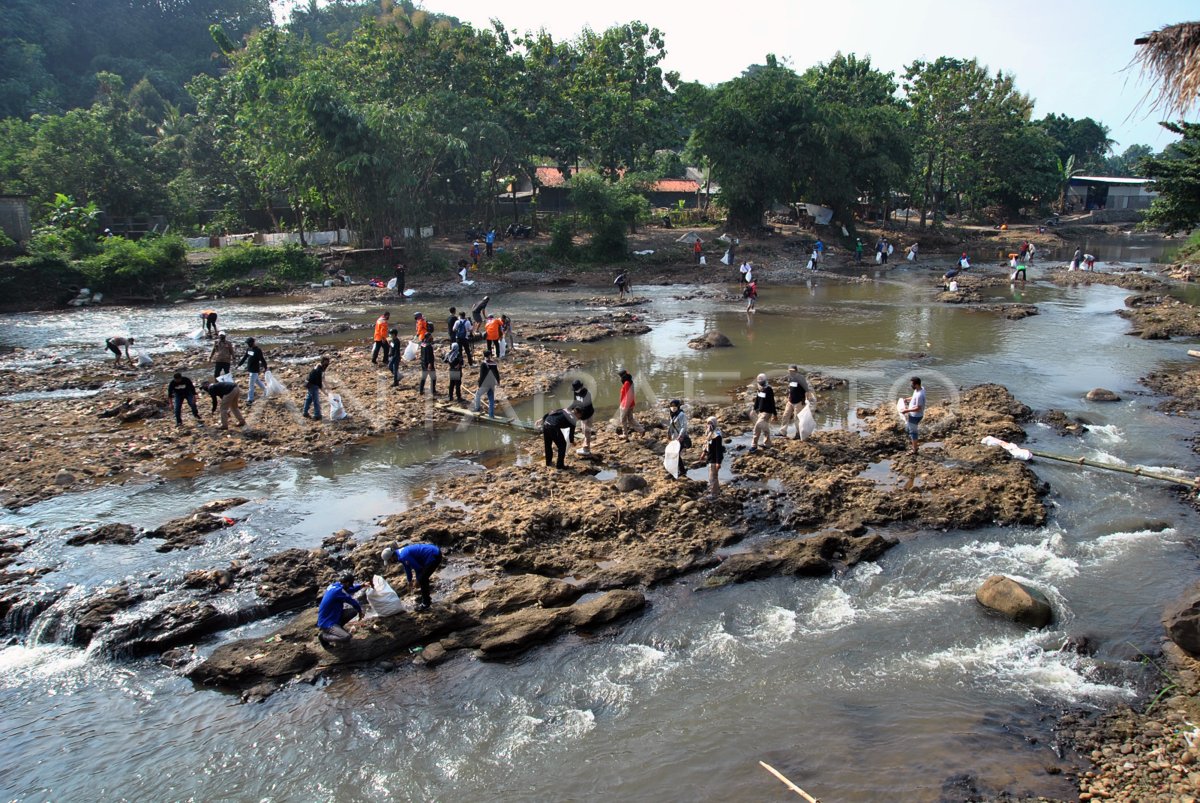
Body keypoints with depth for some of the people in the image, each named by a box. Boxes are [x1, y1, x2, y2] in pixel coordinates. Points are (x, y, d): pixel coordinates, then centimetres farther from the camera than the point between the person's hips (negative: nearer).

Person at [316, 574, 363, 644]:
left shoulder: (334, 586, 1)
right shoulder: (338, 590, -25)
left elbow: (349, 590, 21)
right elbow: (351, 601, -11)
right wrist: (360, 611, 5)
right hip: (327, 623, -9)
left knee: (354, 610, 4)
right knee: (346, 637, -26)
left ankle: (338, 627, 14)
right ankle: (323, 635, -4)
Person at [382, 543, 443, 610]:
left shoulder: (404, 556, -22)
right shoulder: (401, 553, 10)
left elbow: (417, 567, -14)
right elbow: (407, 568, 27)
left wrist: (418, 581, 3)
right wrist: (409, 580, 41)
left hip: (434, 556, -10)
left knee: (422, 579, -5)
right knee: (423, 578, 19)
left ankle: (426, 604, 7)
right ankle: (427, 599, 32)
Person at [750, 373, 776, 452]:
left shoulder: (769, 390, -19)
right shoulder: (759, 390, 4)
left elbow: (772, 402, -18)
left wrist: (774, 413, -16)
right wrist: (755, 408, 19)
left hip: (767, 412, -8)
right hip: (760, 411, 8)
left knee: (758, 426, -19)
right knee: (764, 427, 18)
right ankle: (767, 443, 31)